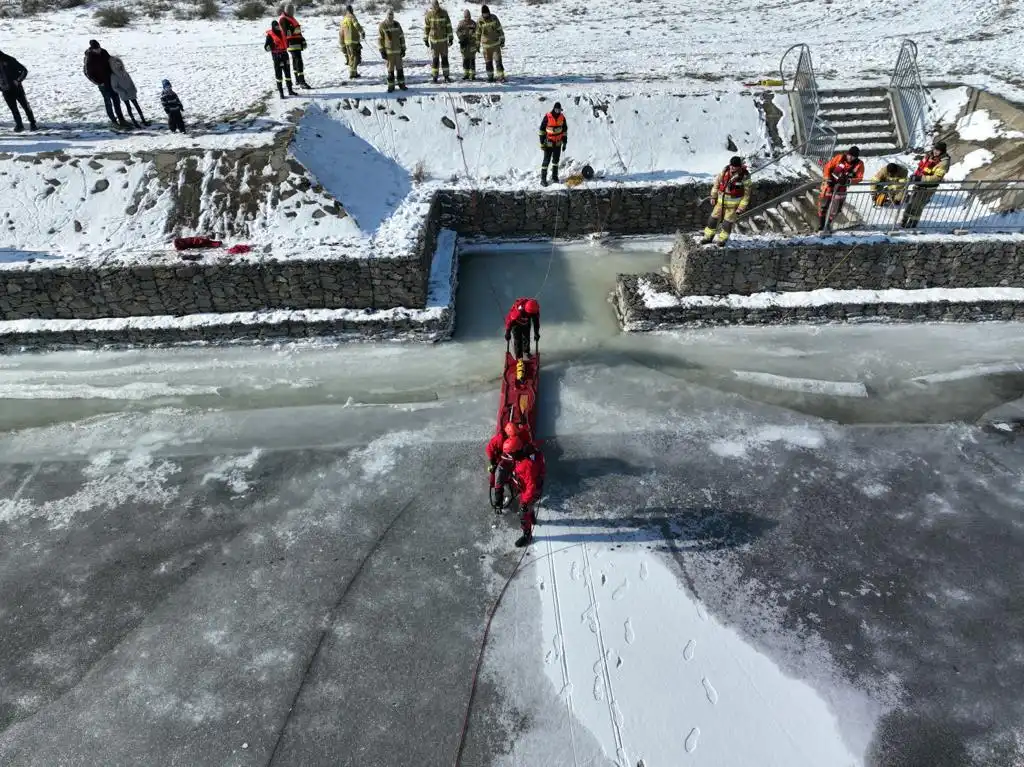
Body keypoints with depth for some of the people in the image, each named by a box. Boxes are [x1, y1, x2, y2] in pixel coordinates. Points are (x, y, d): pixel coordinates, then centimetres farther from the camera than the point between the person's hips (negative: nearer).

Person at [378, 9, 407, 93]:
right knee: (390, 69, 2)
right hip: (388, 51, -2)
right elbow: (380, 39, -2)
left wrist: (403, 49, 6)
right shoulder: (382, 26, -3)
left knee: (399, 68, 7)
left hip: (398, 50, 2)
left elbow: (402, 37, 10)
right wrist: (382, 51, -7)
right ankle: (391, 85, 9)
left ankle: (401, 83, 17)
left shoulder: (397, 24, 5)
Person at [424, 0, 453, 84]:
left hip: (443, 40, 0)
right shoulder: (429, 14, -5)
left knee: (444, 58, 5)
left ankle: (446, 76, 11)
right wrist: (425, 39, 0)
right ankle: (434, 76, 8)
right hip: (433, 40, 0)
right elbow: (426, 27, 1)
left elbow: (448, 26, 0)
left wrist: (450, 38, -1)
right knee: (434, 59, 2)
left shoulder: (444, 13, -5)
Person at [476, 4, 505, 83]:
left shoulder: (494, 18, -7)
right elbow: (478, 33, 4)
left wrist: (502, 40, -1)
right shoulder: (480, 21, -7)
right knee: (488, 62, 7)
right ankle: (490, 76, 19)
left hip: (496, 43, -1)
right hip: (486, 45, 1)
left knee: (498, 60, -9)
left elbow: (500, 29, 1)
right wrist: (477, 44, 7)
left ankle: (501, 76, -7)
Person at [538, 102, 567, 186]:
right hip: (548, 143, -4)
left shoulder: (562, 117, -1)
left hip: (558, 143, 4)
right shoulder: (547, 117, -14)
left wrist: (565, 142, 7)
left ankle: (554, 176, 28)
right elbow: (542, 130, -9)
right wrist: (542, 143, -11)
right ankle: (543, 179, 0)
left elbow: (565, 130, 9)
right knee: (546, 161, -5)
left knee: (556, 160, 14)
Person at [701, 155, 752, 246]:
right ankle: (708, 237, 23)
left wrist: (741, 208, -14)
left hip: (733, 203, -4)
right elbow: (717, 183, 4)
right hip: (721, 200, 4)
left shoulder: (745, 177, -20)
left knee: (728, 222, 5)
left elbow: (746, 194, -12)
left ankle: (723, 239, 24)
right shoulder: (725, 170, -10)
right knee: (713, 219, 8)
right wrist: (713, 197, 4)